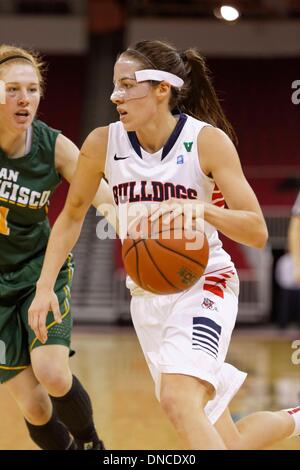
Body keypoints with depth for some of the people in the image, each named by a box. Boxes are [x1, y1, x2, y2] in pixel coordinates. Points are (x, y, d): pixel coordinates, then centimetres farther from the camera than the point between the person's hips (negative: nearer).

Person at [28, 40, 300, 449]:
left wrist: (199, 208, -32)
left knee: (178, 399, -31)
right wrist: (45, 286, 2)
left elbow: (257, 232, -15)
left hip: (203, 285, -4)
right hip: (146, 296, 4)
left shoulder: (208, 141, -14)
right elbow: (72, 215, 10)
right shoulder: (103, 144, -5)